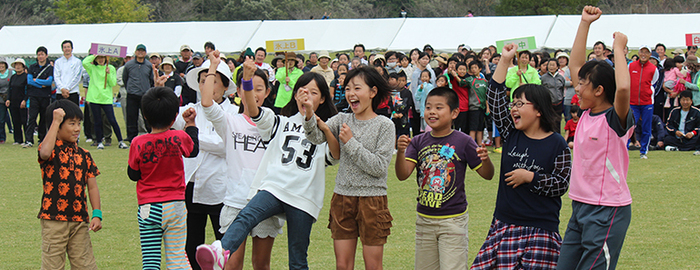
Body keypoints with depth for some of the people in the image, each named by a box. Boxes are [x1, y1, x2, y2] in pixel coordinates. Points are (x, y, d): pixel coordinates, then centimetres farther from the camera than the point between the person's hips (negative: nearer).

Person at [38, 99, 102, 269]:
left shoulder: (83, 155, 11)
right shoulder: (51, 149, -4)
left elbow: (92, 187, 10)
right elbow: (45, 153, -30)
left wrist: (97, 214, -2)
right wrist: (55, 121, -22)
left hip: (80, 220, 5)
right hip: (54, 219, -5)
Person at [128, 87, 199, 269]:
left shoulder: (138, 144, -11)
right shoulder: (179, 138, -7)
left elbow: (133, 175, 2)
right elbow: (193, 150, 16)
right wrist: (190, 124, 28)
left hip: (148, 209, -2)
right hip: (175, 206, 2)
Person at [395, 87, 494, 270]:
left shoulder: (463, 142, -7)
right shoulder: (418, 142, 2)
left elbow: (487, 175, -3)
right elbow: (402, 175, -9)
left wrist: (485, 160, -26)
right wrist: (401, 152, -27)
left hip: (453, 220, -4)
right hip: (424, 219, 4)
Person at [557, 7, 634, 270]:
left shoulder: (616, 119, -13)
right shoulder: (587, 113, 9)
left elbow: (623, 88, -35)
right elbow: (575, 66, 15)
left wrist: (618, 48, -22)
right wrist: (585, 24, 11)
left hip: (607, 212, -8)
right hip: (580, 208, 8)